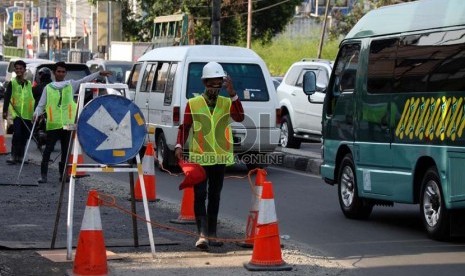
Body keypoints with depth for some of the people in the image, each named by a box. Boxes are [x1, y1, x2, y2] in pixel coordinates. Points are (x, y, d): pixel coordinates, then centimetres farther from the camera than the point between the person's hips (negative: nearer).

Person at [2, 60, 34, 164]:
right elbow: (7, 98, -6)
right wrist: (5, 111, -17)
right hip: (16, 113, -5)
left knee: (24, 136, 6)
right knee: (17, 134, -16)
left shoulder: (28, 84, 13)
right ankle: (13, 156, -15)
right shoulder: (12, 83, 0)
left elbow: (32, 99, 17)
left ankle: (20, 156, 15)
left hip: (27, 114, 5)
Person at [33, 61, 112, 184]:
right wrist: (36, 114, -10)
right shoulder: (48, 87, 10)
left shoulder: (71, 84, 12)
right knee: (48, 149, -4)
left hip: (68, 123, 2)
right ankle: (43, 174, -2)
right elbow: (41, 105, 9)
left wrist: (98, 73, -11)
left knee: (66, 150, 6)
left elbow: (85, 80, 0)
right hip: (53, 124, -2)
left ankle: (63, 173, 13)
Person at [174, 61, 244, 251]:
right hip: (199, 157, -3)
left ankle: (212, 234, 18)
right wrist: (179, 145, -12)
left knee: (215, 196, 10)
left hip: (220, 157, 3)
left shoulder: (227, 103, 5)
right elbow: (185, 127, 3)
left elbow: (240, 117, -14)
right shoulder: (193, 104, 1)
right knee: (200, 195, -10)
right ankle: (202, 234, -16)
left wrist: (232, 93, -23)